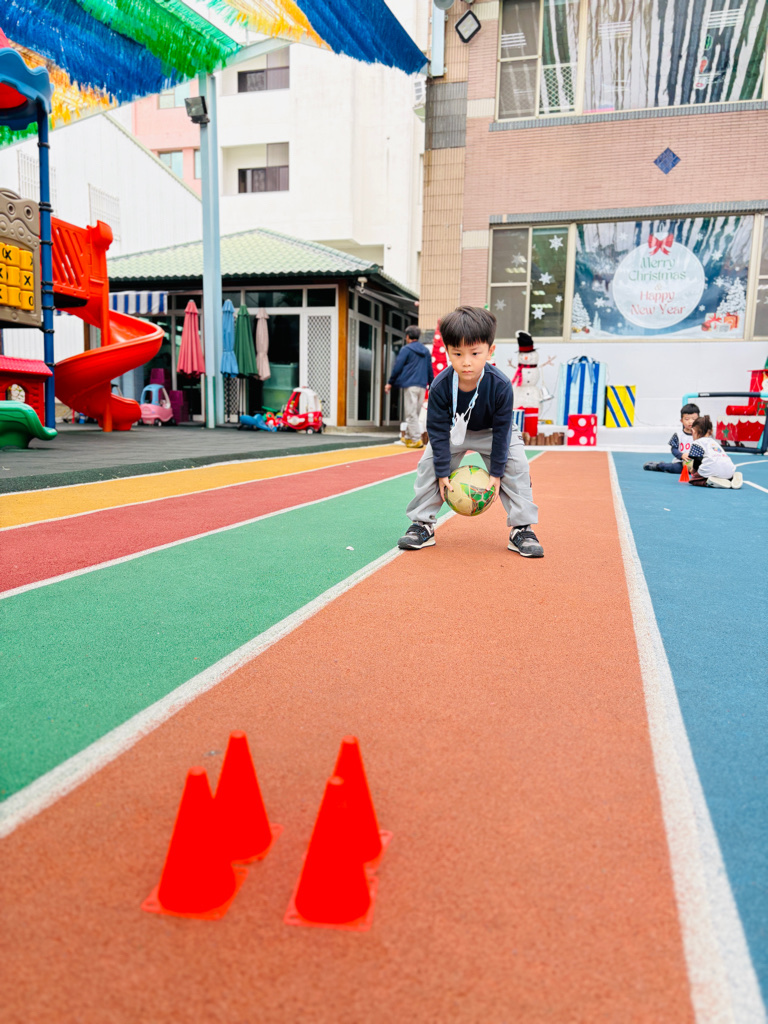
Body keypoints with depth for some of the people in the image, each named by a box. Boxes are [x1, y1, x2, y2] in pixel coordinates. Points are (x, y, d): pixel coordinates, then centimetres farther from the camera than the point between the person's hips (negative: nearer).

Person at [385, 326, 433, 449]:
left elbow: (397, 367, -5)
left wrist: (390, 383, 2)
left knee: (411, 413, -5)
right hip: (422, 385, 6)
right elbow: (430, 369, 18)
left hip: (409, 385, -6)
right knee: (415, 413, 13)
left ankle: (416, 439, -12)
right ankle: (409, 437, 18)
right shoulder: (426, 351, 16)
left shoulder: (406, 349, -2)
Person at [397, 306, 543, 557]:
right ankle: (422, 525, 2)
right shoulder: (440, 386, -31)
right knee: (429, 465, -12)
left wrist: (496, 472, -20)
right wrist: (443, 473, -20)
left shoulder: (500, 385, -33)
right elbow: (438, 431, -22)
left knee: (516, 468, -15)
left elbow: (501, 431, -23)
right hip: (454, 432, 1)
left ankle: (522, 529, -2)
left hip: (491, 432, -1)